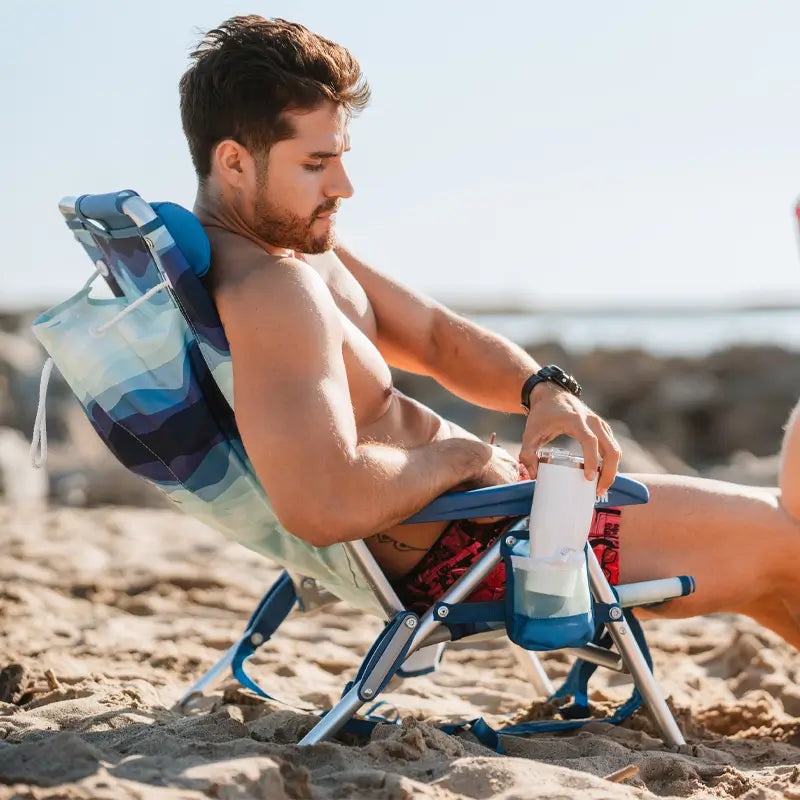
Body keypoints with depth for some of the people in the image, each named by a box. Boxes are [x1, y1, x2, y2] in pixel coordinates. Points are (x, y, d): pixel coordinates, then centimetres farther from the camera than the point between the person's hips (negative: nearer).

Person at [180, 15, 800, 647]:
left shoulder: (301, 245, 6)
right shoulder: (271, 292, -28)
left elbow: (436, 334, 10)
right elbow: (321, 504, -40)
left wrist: (543, 390, -11)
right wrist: (464, 455, -21)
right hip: (455, 551, -11)